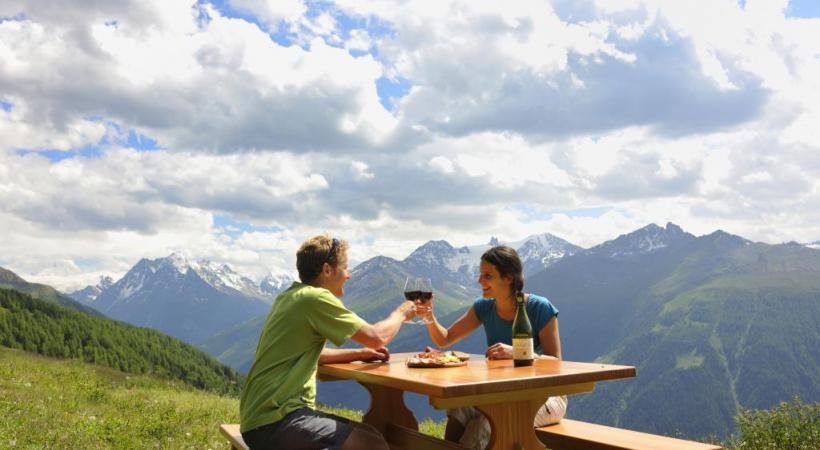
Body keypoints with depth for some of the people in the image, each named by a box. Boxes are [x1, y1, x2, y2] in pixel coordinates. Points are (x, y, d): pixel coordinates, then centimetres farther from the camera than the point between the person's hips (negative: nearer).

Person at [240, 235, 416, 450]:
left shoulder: (291, 296, 14)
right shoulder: (316, 298, -15)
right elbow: (377, 337, -12)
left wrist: (360, 353, 16)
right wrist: (400, 313, 8)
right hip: (272, 421, -10)